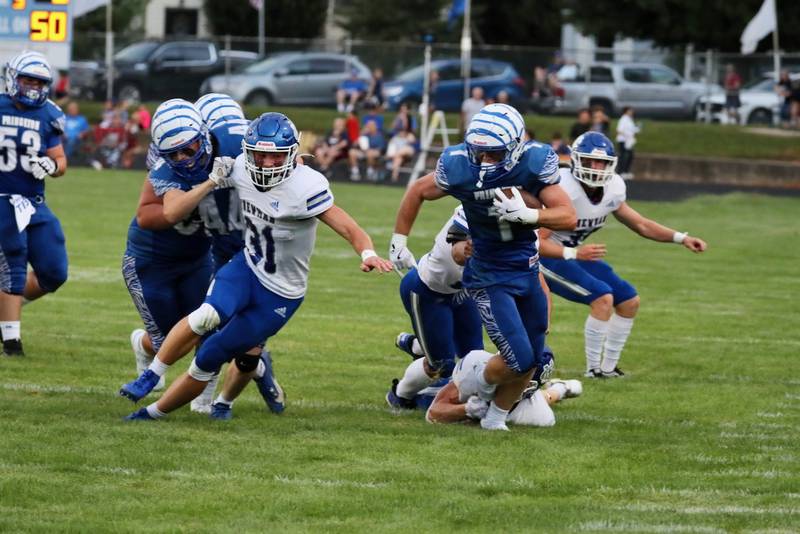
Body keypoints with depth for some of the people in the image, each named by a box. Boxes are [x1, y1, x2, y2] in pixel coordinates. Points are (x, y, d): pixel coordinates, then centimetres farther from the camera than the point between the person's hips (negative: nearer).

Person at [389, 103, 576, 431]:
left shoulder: (534, 164, -17)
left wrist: (527, 214, -33)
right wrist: (398, 241, 5)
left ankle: (496, 416, 33)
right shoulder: (459, 168, -20)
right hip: (489, 277, -3)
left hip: (528, 271, 3)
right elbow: (417, 192, 0)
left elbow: (568, 217, -16)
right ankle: (484, 384, 19)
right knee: (519, 360, -12)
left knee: (532, 361, 11)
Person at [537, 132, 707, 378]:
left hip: (575, 254, 9)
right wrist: (575, 253, -42)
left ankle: (608, 367, 15)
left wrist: (681, 238, -1)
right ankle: (594, 370, -13)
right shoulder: (563, 189, -29)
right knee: (602, 298, -24)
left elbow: (640, 224, 10)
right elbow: (537, 242, -29)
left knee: (629, 301, 5)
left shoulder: (612, 189, -5)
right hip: (546, 257, -9)